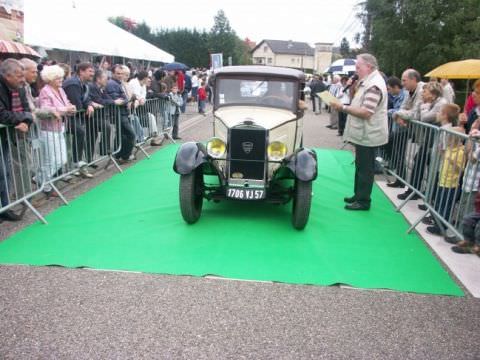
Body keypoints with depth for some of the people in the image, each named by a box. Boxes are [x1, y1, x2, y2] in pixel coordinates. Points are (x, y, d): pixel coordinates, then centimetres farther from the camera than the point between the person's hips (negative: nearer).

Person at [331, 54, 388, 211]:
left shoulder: (374, 85, -21)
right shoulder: (368, 81, 11)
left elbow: (366, 113, -26)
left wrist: (343, 107, -21)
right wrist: (355, 86, 6)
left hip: (367, 135, -10)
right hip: (363, 133, 10)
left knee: (365, 168, 0)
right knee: (360, 166, 19)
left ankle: (363, 201, 11)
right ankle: (358, 195, 31)